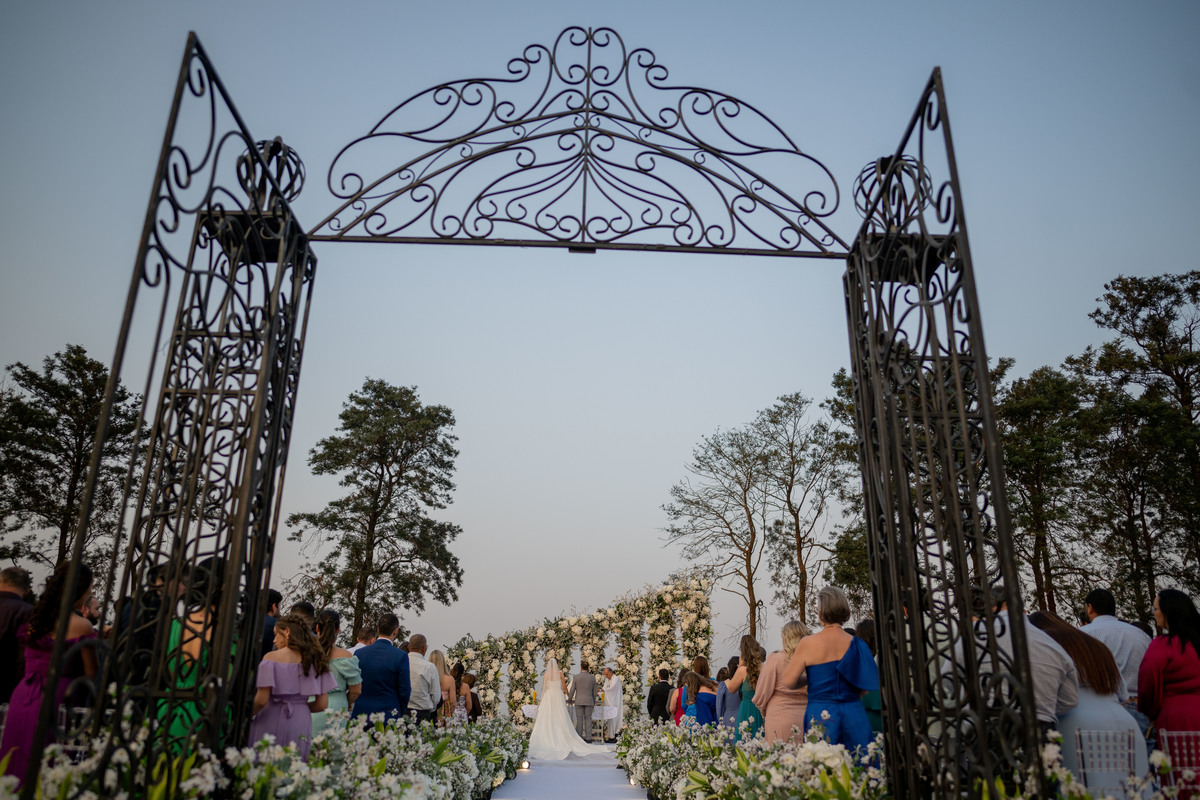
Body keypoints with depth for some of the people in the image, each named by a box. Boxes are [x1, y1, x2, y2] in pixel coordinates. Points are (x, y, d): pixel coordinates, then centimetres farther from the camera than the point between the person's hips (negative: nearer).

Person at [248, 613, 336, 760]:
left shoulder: (272, 658, -7)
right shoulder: (315, 660, 3)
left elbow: (261, 700, -13)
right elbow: (322, 704, 3)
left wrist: (248, 714, 6)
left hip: (272, 723, -4)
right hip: (301, 725, 4)